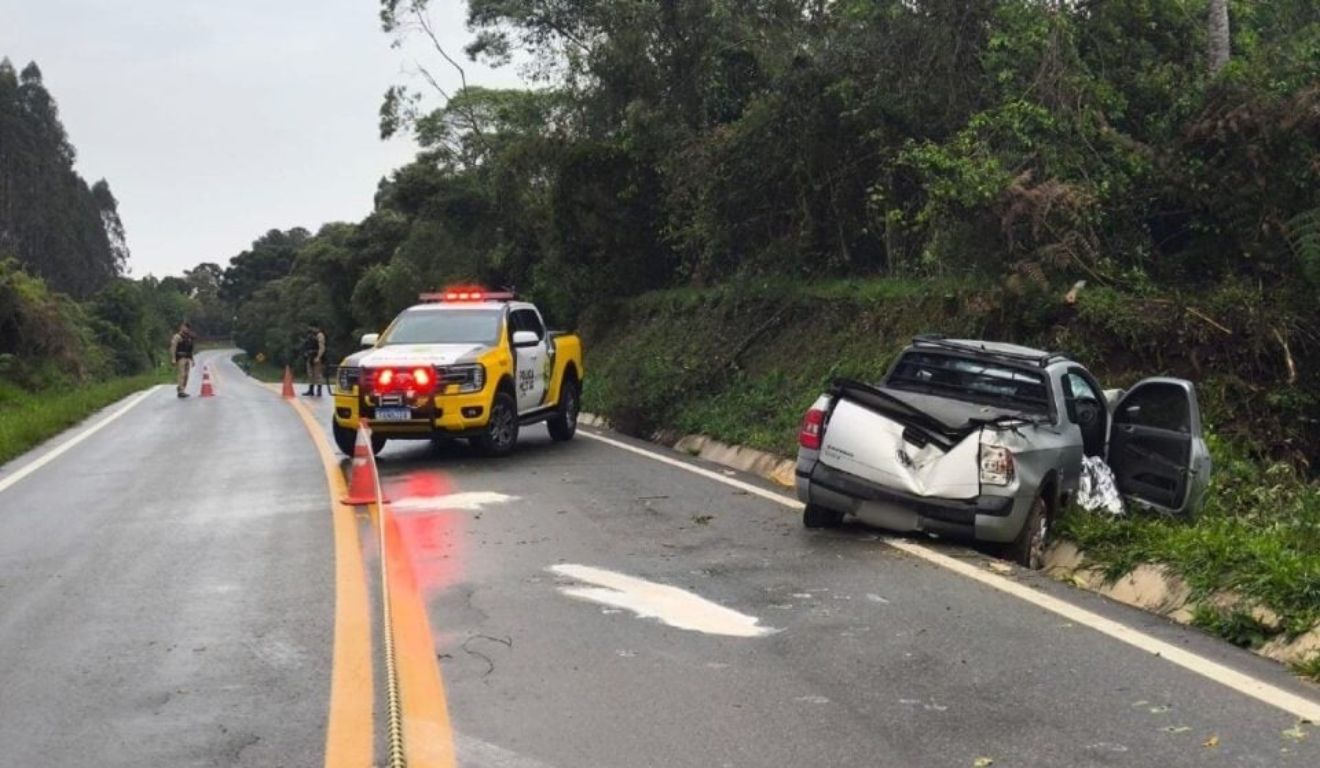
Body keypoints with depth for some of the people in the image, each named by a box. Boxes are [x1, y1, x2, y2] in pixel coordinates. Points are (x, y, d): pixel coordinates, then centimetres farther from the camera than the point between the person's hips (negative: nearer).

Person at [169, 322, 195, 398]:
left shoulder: (188, 338, 19)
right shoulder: (177, 337, -4)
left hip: (188, 358, 8)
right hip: (181, 357, -8)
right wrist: (173, 360, -17)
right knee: (182, 374, -16)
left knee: (186, 375, 4)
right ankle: (181, 391, -19)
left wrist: (192, 360, 21)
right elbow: (173, 348, -10)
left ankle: (183, 391, 7)